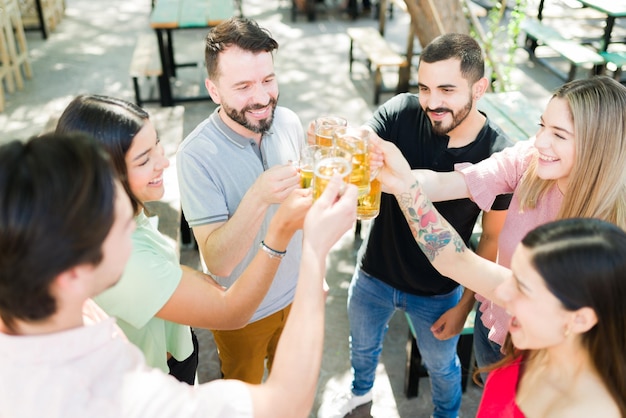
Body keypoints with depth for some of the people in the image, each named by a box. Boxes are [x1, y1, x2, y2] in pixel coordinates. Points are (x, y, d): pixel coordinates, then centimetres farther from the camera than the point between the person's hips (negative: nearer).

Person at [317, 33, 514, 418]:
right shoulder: (401, 113, -22)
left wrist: (465, 305, -7)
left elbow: (494, 238, -12)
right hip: (374, 275, 2)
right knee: (363, 344, 29)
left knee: (441, 364, 26)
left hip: (438, 294, -1)